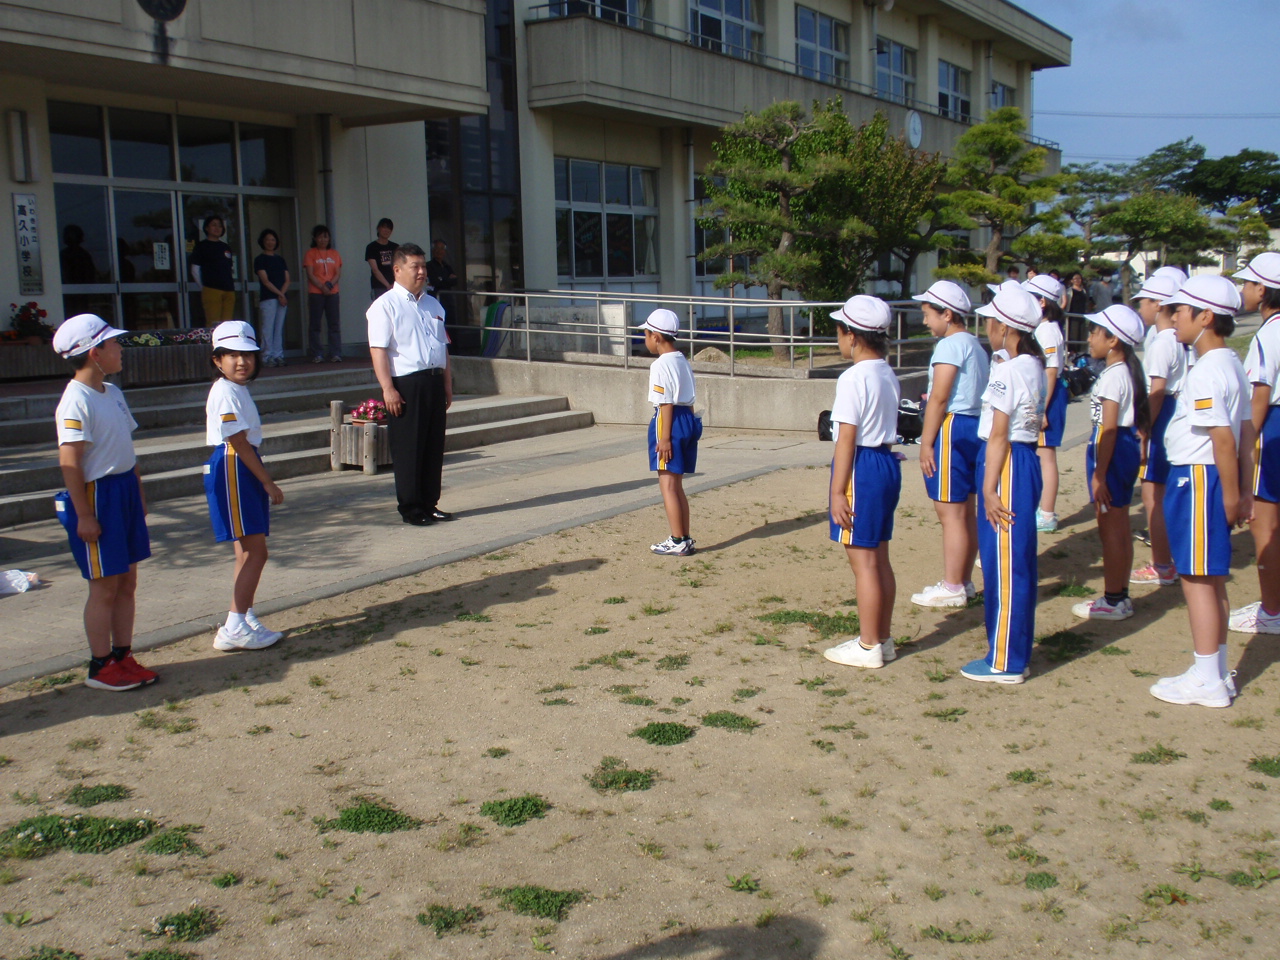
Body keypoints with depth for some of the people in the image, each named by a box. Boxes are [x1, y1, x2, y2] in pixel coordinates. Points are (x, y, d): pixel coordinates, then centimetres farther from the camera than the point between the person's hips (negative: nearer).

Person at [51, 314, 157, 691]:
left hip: (125, 492, 9)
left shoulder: (112, 393, 11)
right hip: (97, 495, -9)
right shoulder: (76, 401, -17)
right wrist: (84, 515, -21)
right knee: (105, 587, 0)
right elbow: (70, 461, -20)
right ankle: (101, 666, 13)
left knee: (127, 582, 13)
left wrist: (138, 493, 17)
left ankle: (123, 656, 24)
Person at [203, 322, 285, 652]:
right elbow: (239, 442, -18)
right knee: (253, 552, -10)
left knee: (251, 553, 13)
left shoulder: (238, 389, 16)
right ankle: (235, 628, -9)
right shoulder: (226, 392, -15)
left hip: (244, 471, 10)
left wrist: (263, 481, 15)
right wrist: (269, 482, -15)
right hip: (231, 470, -10)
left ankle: (246, 619, 21)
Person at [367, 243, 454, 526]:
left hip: (434, 382, 7)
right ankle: (410, 508, 6)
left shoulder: (433, 305, 19)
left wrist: (447, 384, 16)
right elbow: (378, 350, -11)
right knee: (408, 450, -2)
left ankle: (430, 504, 19)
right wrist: (388, 388, -18)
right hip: (406, 384, -7)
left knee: (434, 447, 10)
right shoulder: (385, 306, -4)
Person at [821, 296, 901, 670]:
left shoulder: (854, 378, -16)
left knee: (863, 562, -1)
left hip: (862, 467, -9)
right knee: (879, 559, 15)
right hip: (887, 464, 9)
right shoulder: (887, 374, 11)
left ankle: (869, 647, 6)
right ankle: (883, 639, 24)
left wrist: (837, 491, -16)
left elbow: (847, 440, -18)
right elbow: (883, 427, 13)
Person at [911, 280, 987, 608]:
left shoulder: (950, 345, -12)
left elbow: (939, 399, -17)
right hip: (975, 426, 10)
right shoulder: (975, 345, 17)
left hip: (951, 428, -10)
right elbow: (974, 394, 14)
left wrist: (926, 443, -15)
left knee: (950, 513, -5)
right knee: (967, 511, 13)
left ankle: (952, 588, -1)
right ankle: (964, 581, 21)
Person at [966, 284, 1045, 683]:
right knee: (1018, 563, 15)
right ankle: (1016, 654, 24)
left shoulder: (1008, 371, -16)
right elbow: (1035, 422, 13)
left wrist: (989, 487, -17)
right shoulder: (1034, 366, 11)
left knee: (1004, 564, -2)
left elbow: (998, 434, -18)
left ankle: (1004, 662, 6)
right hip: (1026, 459, 10)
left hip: (1007, 464, -10)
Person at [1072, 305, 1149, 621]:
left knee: (1109, 529, -2)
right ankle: (1120, 595, 23)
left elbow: (1109, 429, -21)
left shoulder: (1112, 376, -19)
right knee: (1120, 527, 15)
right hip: (1127, 446, 10)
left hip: (1113, 452, -10)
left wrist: (1098, 475, -20)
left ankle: (1112, 601, 6)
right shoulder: (1127, 371, 11)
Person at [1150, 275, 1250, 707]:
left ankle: (1207, 681, 5)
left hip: (1197, 478, -10)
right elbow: (1244, 434, 12)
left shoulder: (1206, 372, -18)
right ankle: (1217, 672, 25)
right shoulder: (1231, 365, 12)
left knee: (1196, 578, -2)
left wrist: (1230, 495, -17)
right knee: (1212, 578, 16)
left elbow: (1223, 438, -22)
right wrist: (1242, 490, 13)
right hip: (1211, 478, 10)